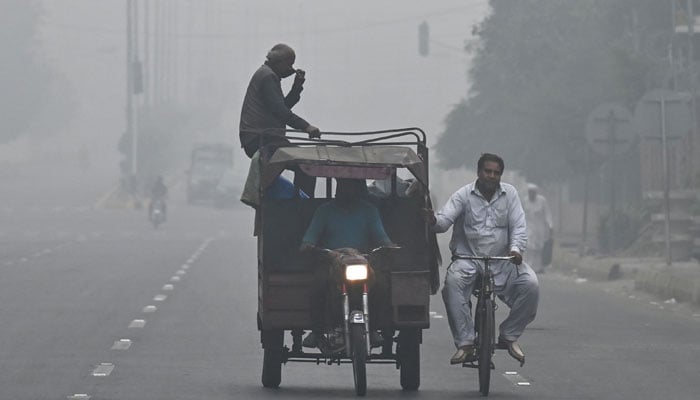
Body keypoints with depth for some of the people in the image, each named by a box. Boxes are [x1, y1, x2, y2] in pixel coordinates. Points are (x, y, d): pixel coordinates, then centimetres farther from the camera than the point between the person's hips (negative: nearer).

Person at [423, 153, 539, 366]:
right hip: (468, 258, -2)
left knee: (530, 283, -23)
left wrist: (516, 248, -18)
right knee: (452, 281, -33)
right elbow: (445, 219, -11)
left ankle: (509, 336, -2)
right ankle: (465, 343, -30)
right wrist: (434, 221, -36)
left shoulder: (509, 194, 8)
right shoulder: (463, 195, 2)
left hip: (502, 260, 2)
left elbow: (518, 226, 2)